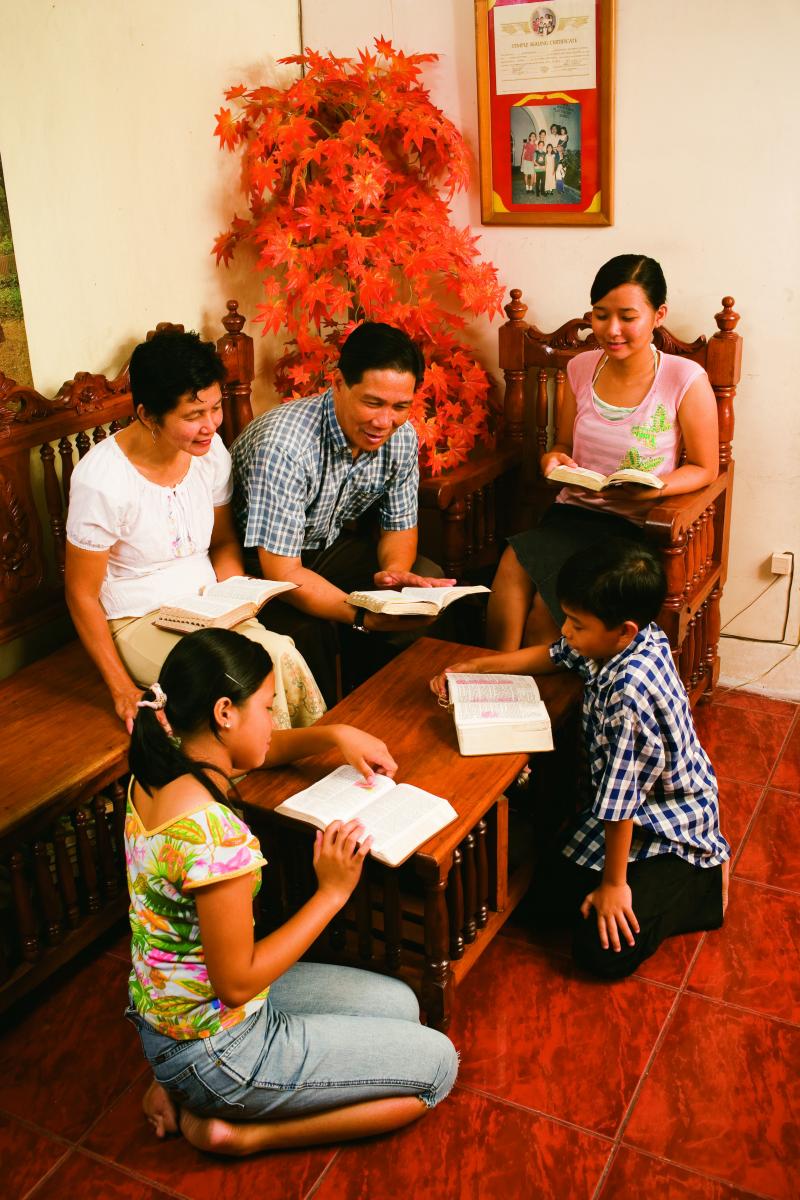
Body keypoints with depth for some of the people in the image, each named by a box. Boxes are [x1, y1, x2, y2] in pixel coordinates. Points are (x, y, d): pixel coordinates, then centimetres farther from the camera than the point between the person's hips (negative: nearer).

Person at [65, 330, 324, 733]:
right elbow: (82, 594, -12)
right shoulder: (101, 480, -21)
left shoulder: (210, 449, -4)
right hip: (140, 624, -5)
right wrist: (122, 689, -13)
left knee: (282, 658, -26)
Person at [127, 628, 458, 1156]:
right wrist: (332, 893, -20)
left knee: (399, 1004, 19)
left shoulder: (160, 767, -6)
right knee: (436, 1064, 2)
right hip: (212, 1049, -9)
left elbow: (262, 750, 15)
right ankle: (240, 1131, 3)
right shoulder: (212, 832, -34)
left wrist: (335, 733, -1)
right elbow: (237, 982, -25)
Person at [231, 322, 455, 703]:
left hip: (330, 543, 6)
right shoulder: (284, 444, -33)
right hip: (257, 561, -6)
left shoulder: (402, 435, -12)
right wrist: (366, 617, -43)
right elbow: (283, 572, -33)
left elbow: (400, 526, 2)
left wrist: (394, 571, -22)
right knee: (304, 627, -34)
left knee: (427, 582, -13)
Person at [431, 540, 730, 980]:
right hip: (635, 810, 9)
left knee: (602, 951, -12)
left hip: (671, 825, -8)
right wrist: (473, 667, 3)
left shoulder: (628, 691, -37)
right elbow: (550, 655, 9)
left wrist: (613, 884, -19)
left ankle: (705, 884, 6)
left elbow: (621, 796, -29)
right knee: (549, 896, 9)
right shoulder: (622, 639, -11)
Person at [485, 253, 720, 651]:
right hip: (571, 513, 4)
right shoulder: (581, 368, 7)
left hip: (634, 527, -4)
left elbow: (704, 468, 1)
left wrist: (650, 488, -18)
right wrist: (554, 459, -6)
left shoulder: (686, 380, -6)